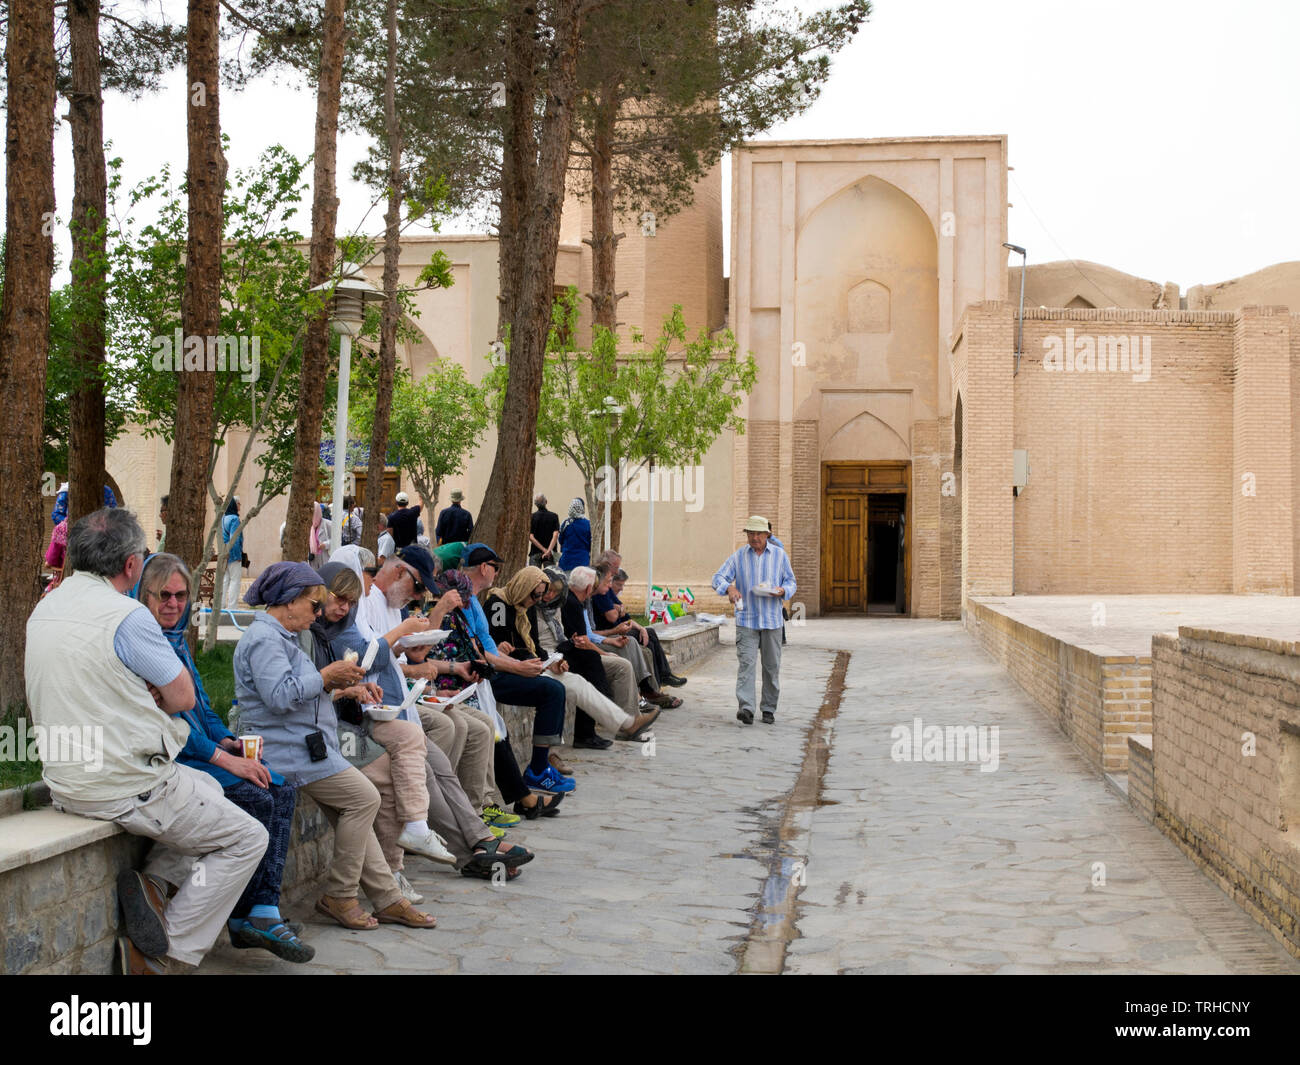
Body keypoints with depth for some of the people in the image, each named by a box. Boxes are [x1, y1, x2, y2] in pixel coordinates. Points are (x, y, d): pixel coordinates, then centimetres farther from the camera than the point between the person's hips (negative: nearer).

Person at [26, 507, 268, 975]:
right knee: (247, 839, 6)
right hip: (124, 787, -9)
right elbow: (183, 697, -10)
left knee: (209, 787, 29)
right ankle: (167, 952, 2)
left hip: (66, 782, 9)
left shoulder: (45, 608, 8)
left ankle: (150, 883, 9)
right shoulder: (127, 616, -19)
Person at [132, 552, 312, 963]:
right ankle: (243, 919, -12)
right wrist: (222, 757, -20)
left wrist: (227, 741, 3)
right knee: (256, 799, -24)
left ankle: (265, 910, -15)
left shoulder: (177, 638, 19)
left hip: (198, 749, 9)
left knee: (283, 792, -9)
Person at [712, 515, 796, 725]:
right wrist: (729, 588, -21)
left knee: (772, 666, 6)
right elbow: (718, 578, 1)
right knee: (746, 662, -13)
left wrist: (781, 591, -11)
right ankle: (746, 708, -20)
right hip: (746, 620, -1)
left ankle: (769, 709, 16)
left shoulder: (779, 555, 7)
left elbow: (791, 581, 12)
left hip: (772, 620, 1)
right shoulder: (738, 557, 5)